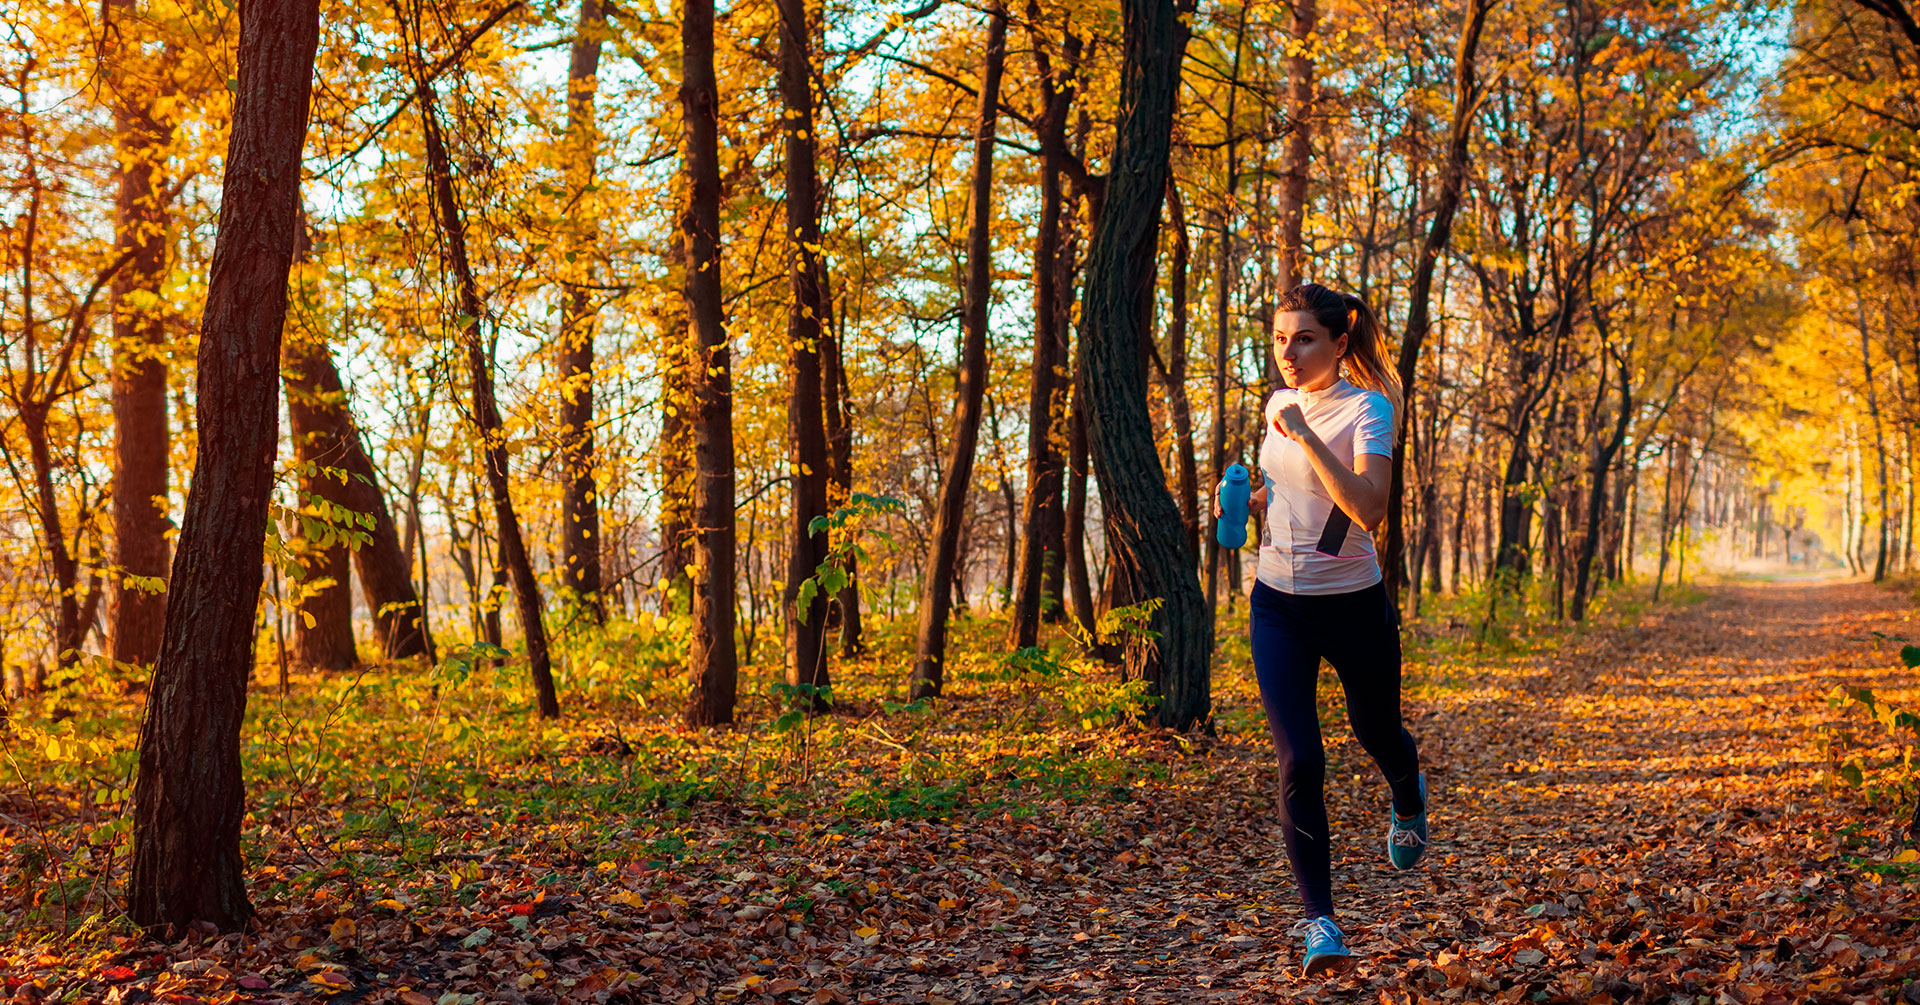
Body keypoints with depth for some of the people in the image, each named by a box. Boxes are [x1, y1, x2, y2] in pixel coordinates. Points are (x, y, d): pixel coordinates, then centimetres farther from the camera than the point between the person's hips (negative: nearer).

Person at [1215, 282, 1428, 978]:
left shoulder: (1366, 407, -14)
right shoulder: (1279, 405, 4)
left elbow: (1369, 509, -30)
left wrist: (1305, 435, -32)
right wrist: (1245, 502, 3)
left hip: (1353, 604, -3)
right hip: (1278, 606, 3)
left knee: (1376, 730, 19)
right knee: (1299, 761, -9)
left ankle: (1408, 800, 57)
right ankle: (1318, 918, 1)